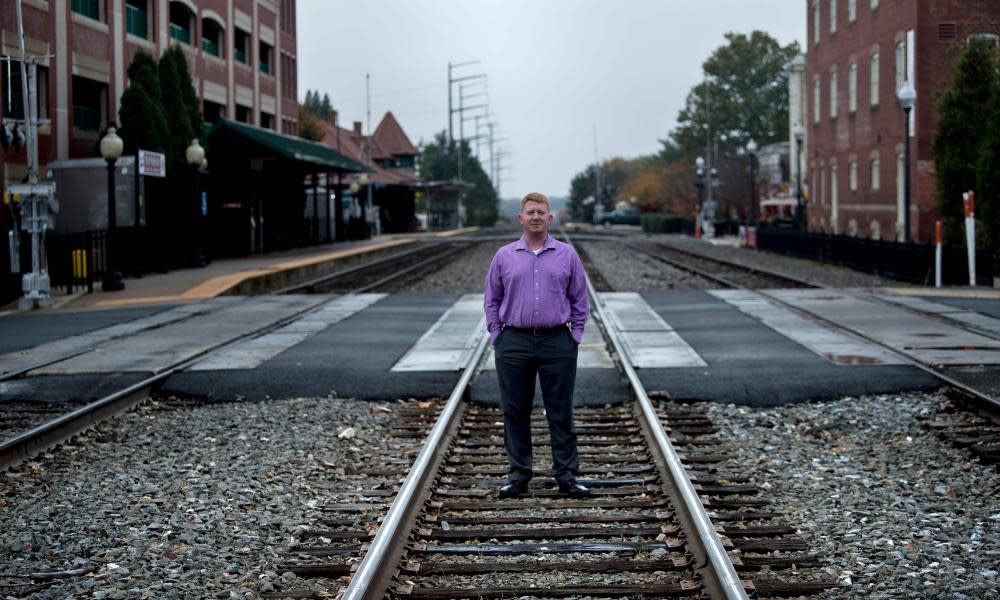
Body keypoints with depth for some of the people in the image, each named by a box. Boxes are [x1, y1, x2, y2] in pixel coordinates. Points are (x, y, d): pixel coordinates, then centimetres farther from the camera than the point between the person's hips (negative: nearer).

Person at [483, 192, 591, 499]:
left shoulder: (567, 255, 5)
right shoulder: (504, 256, 6)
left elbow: (579, 300, 8)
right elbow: (492, 300, 10)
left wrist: (575, 337, 1)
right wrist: (497, 337, 2)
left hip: (557, 343, -1)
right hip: (514, 344, 1)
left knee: (561, 412, 2)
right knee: (515, 412, 4)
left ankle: (566, 476, 7)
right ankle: (518, 475, 12)